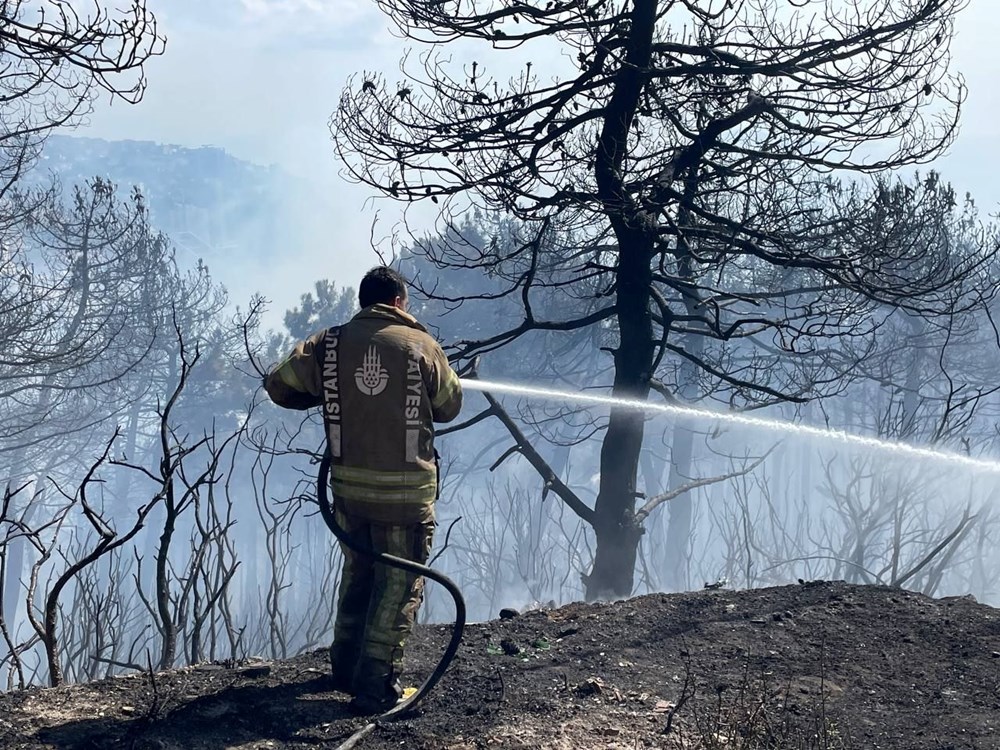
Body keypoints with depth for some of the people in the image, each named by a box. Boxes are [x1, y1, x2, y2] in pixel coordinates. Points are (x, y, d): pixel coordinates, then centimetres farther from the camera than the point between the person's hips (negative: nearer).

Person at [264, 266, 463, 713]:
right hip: (406, 491, -4)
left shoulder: (328, 344, -1)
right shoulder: (420, 346, -5)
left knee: (357, 574, 22)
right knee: (398, 585, 6)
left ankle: (346, 669, 33)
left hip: (348, 487, 4)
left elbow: (279, 386, 2)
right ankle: (375, 688, 3)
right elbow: (450, 407, 6)